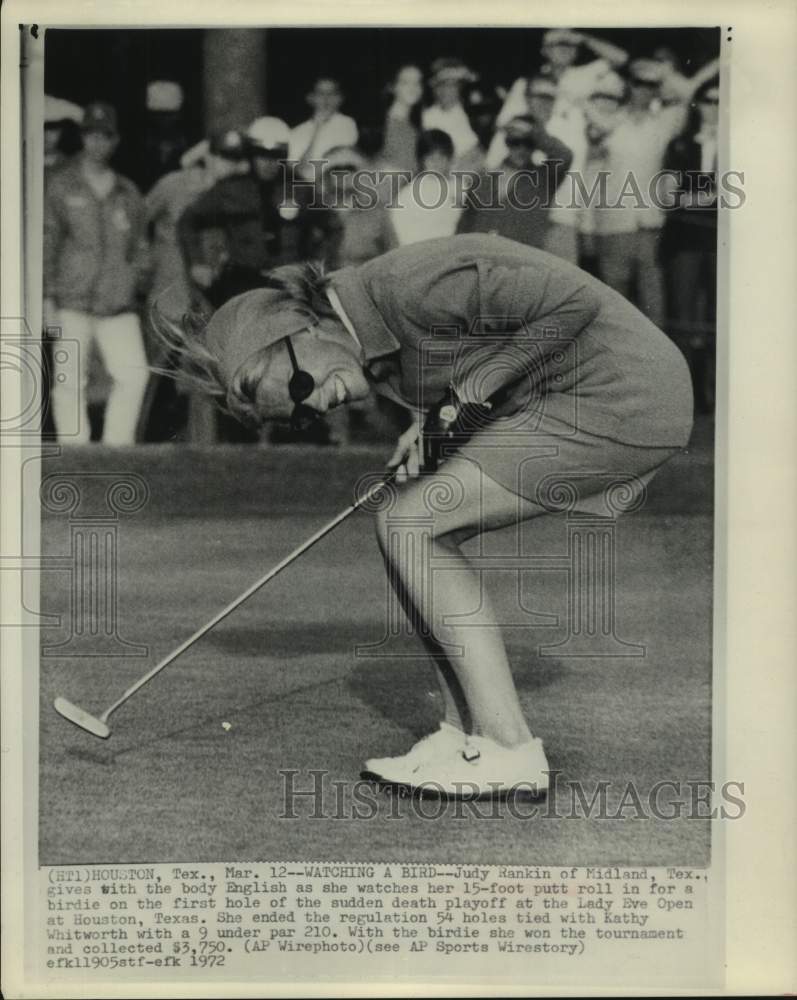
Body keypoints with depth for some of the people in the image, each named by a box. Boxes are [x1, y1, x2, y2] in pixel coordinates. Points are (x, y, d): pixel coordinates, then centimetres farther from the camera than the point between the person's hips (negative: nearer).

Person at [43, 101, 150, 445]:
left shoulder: (128, 193, 16)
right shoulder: (59, 185, 7)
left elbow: (140, 246, 24)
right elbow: (47, 243, 3)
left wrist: (139, 275, 7)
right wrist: (48, 298, -4)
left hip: (119, 304, 3)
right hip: (71, 303, -3)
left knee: (134, 374, -11)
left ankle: (117, 447, -1)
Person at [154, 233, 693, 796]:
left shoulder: (405, 286, -21)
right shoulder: (370, 346, 7)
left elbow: (573, 300, -22)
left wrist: (471, 390, -17)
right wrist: (427, 425, 0)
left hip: (621, 401, -9)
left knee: (407, 525, -11)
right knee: (414, 530, 5)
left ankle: (509, 750, -11)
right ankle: (466, 732, 8)